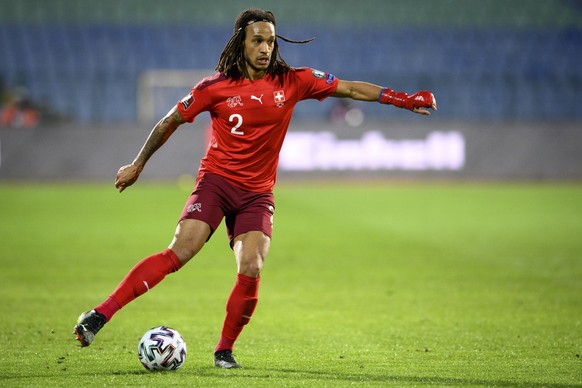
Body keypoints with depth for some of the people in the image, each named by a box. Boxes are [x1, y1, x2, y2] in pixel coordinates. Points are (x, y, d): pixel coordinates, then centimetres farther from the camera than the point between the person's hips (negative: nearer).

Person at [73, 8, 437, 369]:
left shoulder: (292, 81, 0)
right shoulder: (216, 87, -4)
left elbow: (351, 88, 2)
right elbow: (170, 122, 8)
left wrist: (406, 100, -5)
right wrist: (137, 165, 14)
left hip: (257, 193, 2)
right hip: (216, 180, -2)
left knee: (251, 270, -16)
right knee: (179, 253, -20)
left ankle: (225, 350, 4)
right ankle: (100, 315, -21)